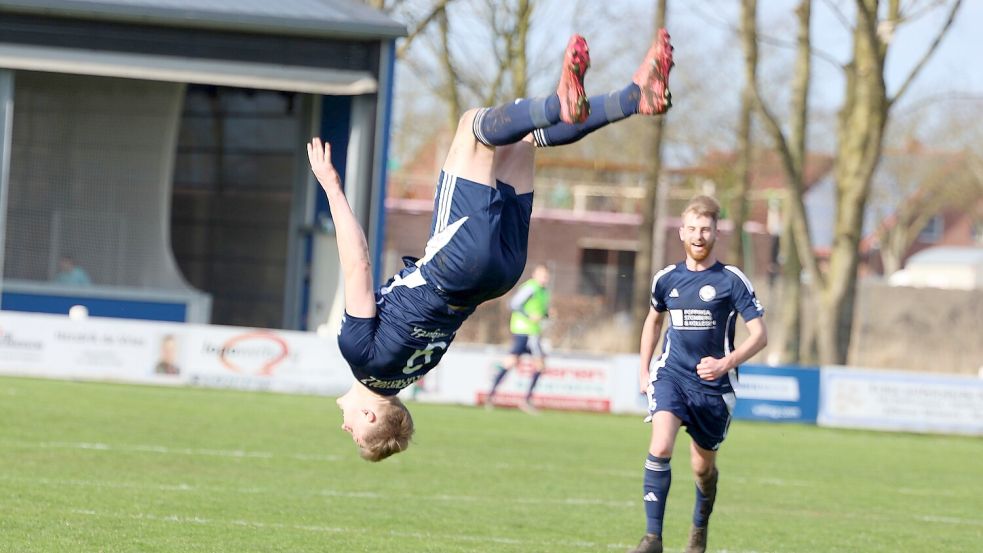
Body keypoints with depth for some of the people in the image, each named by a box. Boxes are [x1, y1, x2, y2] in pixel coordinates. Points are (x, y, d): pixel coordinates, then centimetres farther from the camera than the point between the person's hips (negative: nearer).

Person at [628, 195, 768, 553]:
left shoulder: (732, 281, -7)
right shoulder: (667, 279, 5)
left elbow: (759, 335, -9)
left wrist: (726, 363, -24)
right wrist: (644, 370, 21)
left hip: (713, 385, -1)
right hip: (671, 376, 1)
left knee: (703, 467, 11)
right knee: (660, 447, -23)